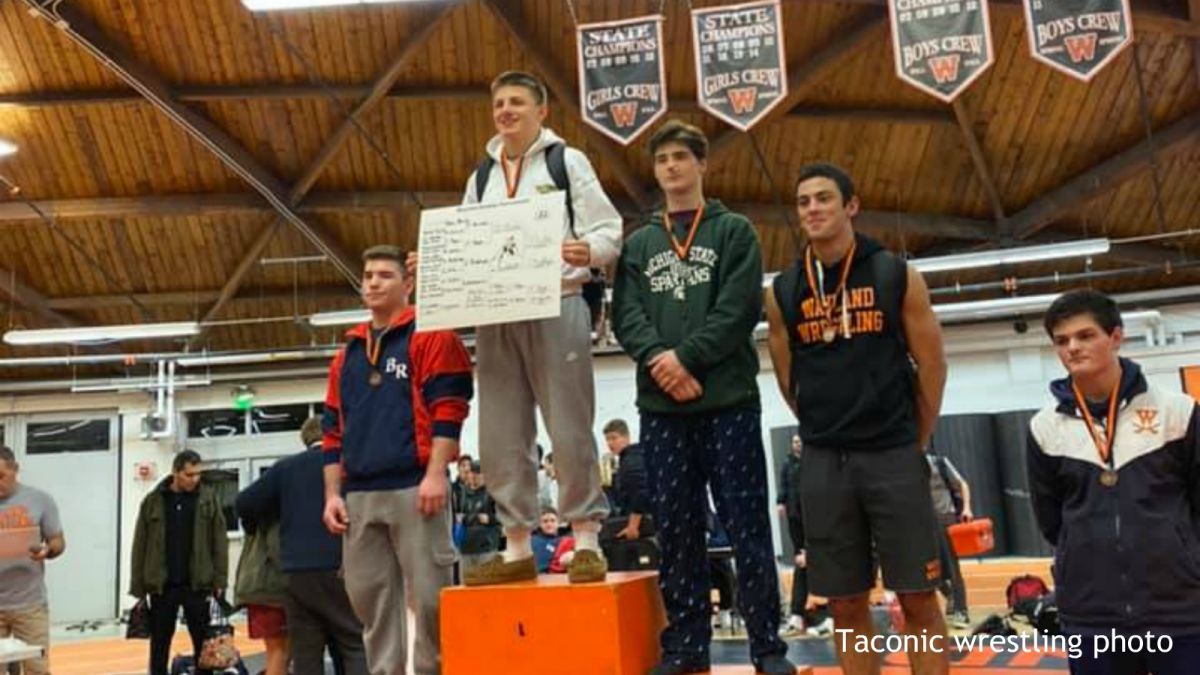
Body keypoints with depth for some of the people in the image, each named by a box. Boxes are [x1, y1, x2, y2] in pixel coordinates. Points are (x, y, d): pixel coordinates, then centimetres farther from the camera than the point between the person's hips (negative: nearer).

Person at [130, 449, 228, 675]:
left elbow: (220, 543, -1)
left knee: (204, 644, 6)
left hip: (198, 585, -1)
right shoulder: (153, 501, 1)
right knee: (159, 645, 10)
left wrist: (220, 581, -7)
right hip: (162, 586, 1)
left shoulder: (209, 498, -1)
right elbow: (140, 547, 3)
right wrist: (138, 588, 1)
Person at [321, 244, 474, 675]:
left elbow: (448, 409, -7)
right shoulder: (347, 353, 19)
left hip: (415, 487, -6)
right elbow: (333, 430, 19)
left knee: (429, 595, -3)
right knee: (369, 597, 8)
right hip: (359, 494, 6)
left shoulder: (431, 336, 1)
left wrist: (436, 474, -16)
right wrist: (333, 493, 11)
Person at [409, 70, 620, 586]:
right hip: (494, 316, 5)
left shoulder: (567, 161, 6)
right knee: (501, 438, 4)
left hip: (556, 308, -5)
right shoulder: (481, 178, 21)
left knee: (569, 430, -4)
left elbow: (609, 230, -2)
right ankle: (518, 549, 12)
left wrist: (588, 251, -23)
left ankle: (586, 540, 7)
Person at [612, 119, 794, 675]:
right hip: (661, 407, 3)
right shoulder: (637, 244, 16)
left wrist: (687, 356, -15)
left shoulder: (734, 232, 8)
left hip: (728, 401, -3)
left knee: (747, 528, 0)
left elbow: (740, 308, -5)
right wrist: (660, 360, -14)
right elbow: (625, 317, 4)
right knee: (676, 531, 6)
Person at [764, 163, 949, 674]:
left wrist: (915, 440, 8)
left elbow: (931, 364, 4)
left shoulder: (895, 275, -2)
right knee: (846, 605, 8)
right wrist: (826, 433, 13)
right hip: (823, 462, 2)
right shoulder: (783, 292, 3)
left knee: (917, 596, 3)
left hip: (893, 455, -1)